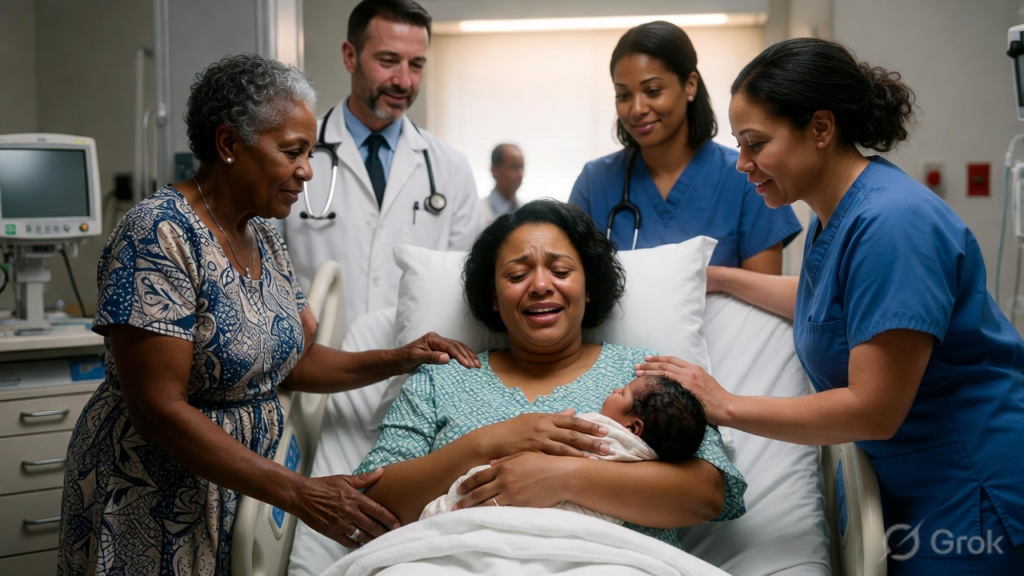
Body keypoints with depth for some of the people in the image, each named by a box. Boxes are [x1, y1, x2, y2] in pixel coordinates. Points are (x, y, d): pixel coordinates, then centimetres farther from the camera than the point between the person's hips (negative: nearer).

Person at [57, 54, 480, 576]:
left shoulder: (264, 239, 5)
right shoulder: (159, 234, -21)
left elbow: (295, 360, 10)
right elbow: (159, 410, -25)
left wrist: (397, 360, -6)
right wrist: (298, 494, -28)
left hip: (243, 492, 7)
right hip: (150, 508, -7)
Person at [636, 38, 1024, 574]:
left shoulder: (891, 223, -25)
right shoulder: (834, 212, 3)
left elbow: (873, 409, -26)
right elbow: (820, 299, 25)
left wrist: (727, 406, -19)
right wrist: (718, 278, 18)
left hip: (972, 490, -9)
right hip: (909, 484, 9)